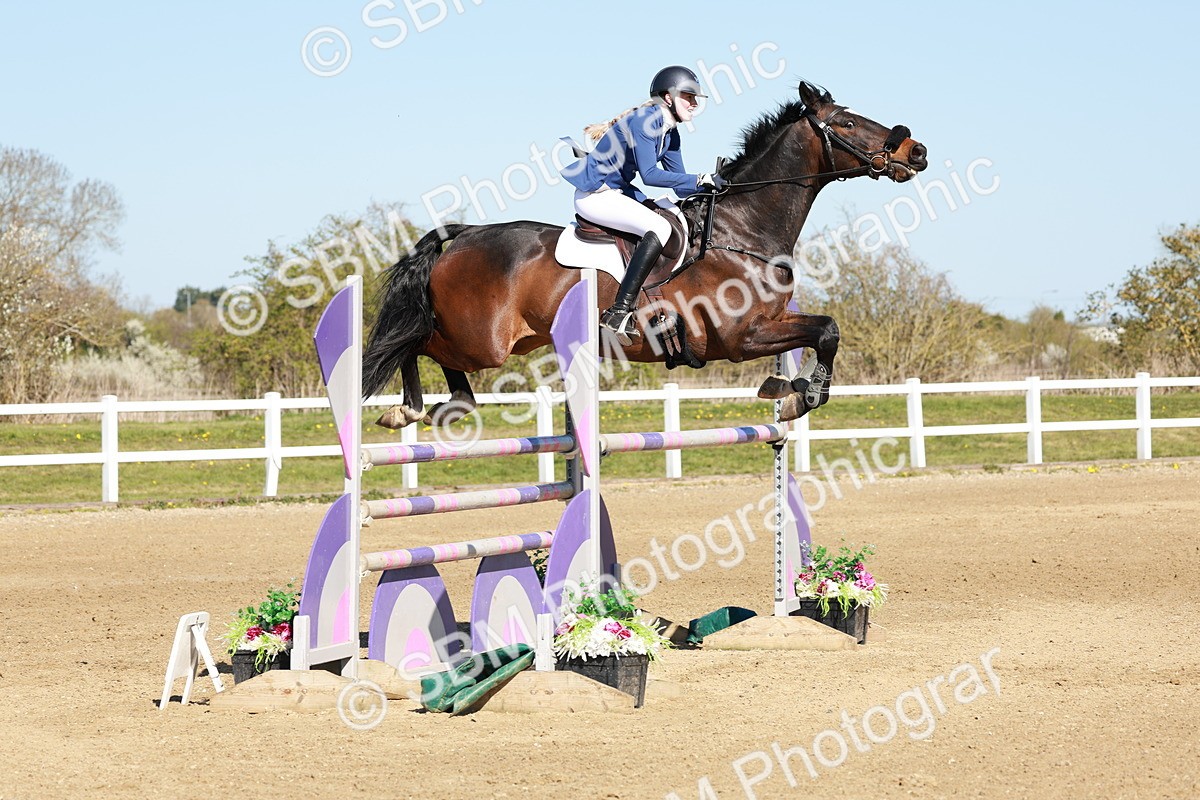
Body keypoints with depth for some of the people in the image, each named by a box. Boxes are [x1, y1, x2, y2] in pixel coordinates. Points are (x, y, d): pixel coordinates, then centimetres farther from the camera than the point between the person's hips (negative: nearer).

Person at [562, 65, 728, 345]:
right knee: (659, 229, -27)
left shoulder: (670, 133, 9)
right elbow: (649, 174, -28)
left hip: (618, 193, 11)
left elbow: (680, 187, 9)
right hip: (594, 194, -11)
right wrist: (700, 179, -27)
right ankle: (619, 312, -32)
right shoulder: (644, 121, -19)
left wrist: (708, 185, -11)